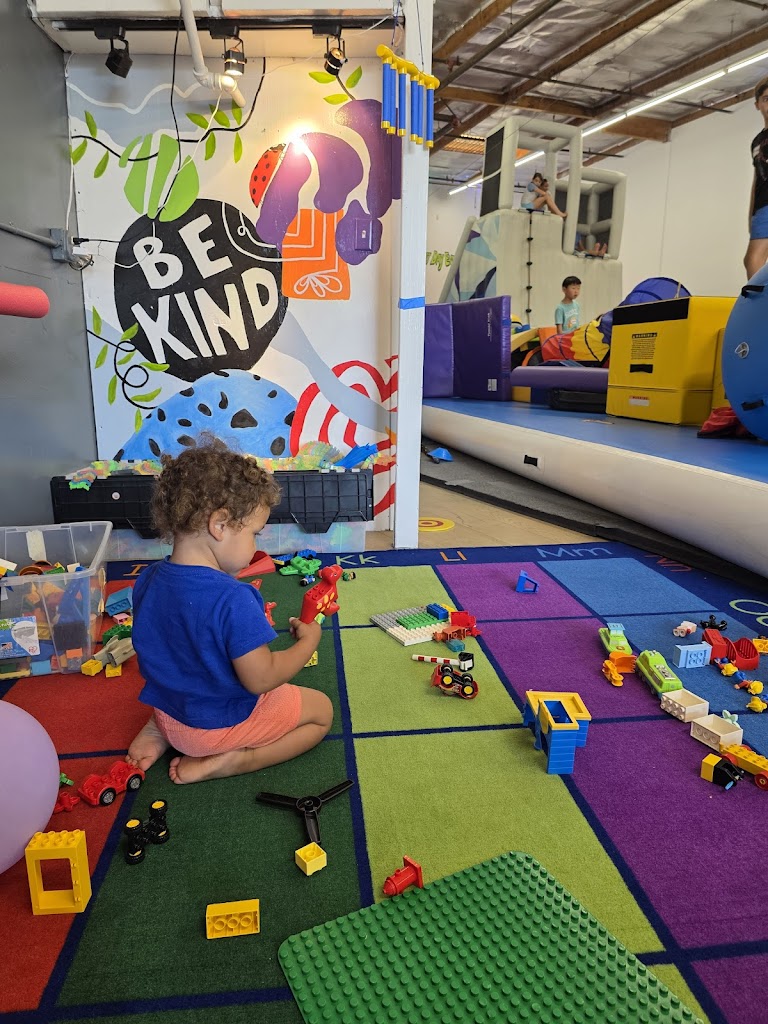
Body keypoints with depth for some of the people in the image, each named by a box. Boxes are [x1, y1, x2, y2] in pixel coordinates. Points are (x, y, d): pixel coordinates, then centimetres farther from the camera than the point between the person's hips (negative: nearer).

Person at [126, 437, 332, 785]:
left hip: (167, 709, 7)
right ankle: (227, 761, -6)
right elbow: (260, 679, -26)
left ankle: (160, 731, 13)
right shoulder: (233, 600, -33)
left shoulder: (147, 581, -9)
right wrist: (308, 641, -12)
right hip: (220, 724, -7)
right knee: (321, 710, 7)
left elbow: (156, 652, 6)